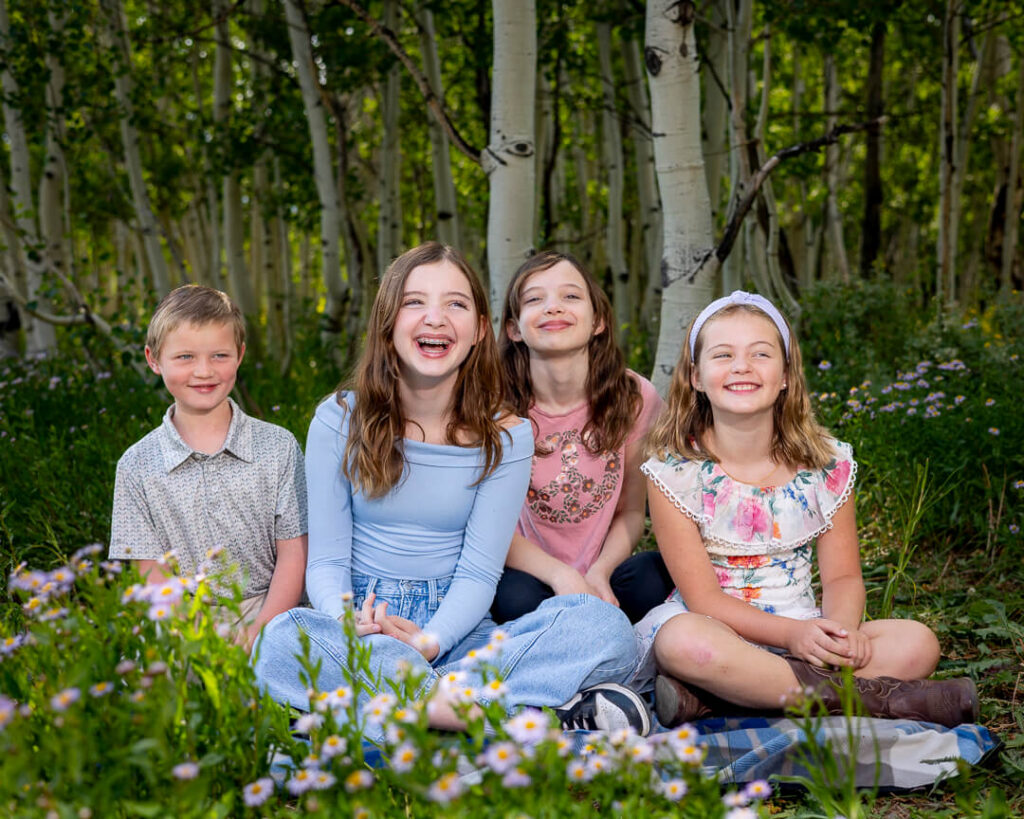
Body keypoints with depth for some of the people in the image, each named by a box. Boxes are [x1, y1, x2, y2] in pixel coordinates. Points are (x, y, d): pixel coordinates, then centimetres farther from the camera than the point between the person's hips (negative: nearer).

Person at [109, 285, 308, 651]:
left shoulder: (279, 447, 4)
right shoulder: (138, 466, 4)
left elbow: (293, 557, 2)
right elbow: (153, 576, 2)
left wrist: (259, 633, -13)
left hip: (270, 612, 0)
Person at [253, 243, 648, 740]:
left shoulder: (505, 437, 2)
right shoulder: (338, 421, 1)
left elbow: (479, 573, -4)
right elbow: (326, 561, -2)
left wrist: (429, 642, -25)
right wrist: (351, 625, -25)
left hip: (456, 630, 0)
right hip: (359, 628, 1)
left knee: (605, 625, -24)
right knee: (281, 641, -37)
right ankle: (539, 718, -35)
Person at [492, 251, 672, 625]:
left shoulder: (635, 397, -7)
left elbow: (631, 511, 2)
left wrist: (599, 574, -19)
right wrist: (562, 576, -28)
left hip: (605, 579, 2)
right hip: (530, 573, -2)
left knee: (660, 576, -30)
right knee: (518, 598, -36)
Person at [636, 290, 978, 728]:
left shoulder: (827, 464, 0)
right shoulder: (674, 470, -9)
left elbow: (842, 576, 3)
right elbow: (702, 597, -12)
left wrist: (842, 629, -20)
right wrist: (791, 634, -26)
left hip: (804, 632, 4)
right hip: (715, 628, -4)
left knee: (916, 642, -21)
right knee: (683, 642, -39)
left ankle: (706, 696, -30)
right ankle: (871, 696, -26)